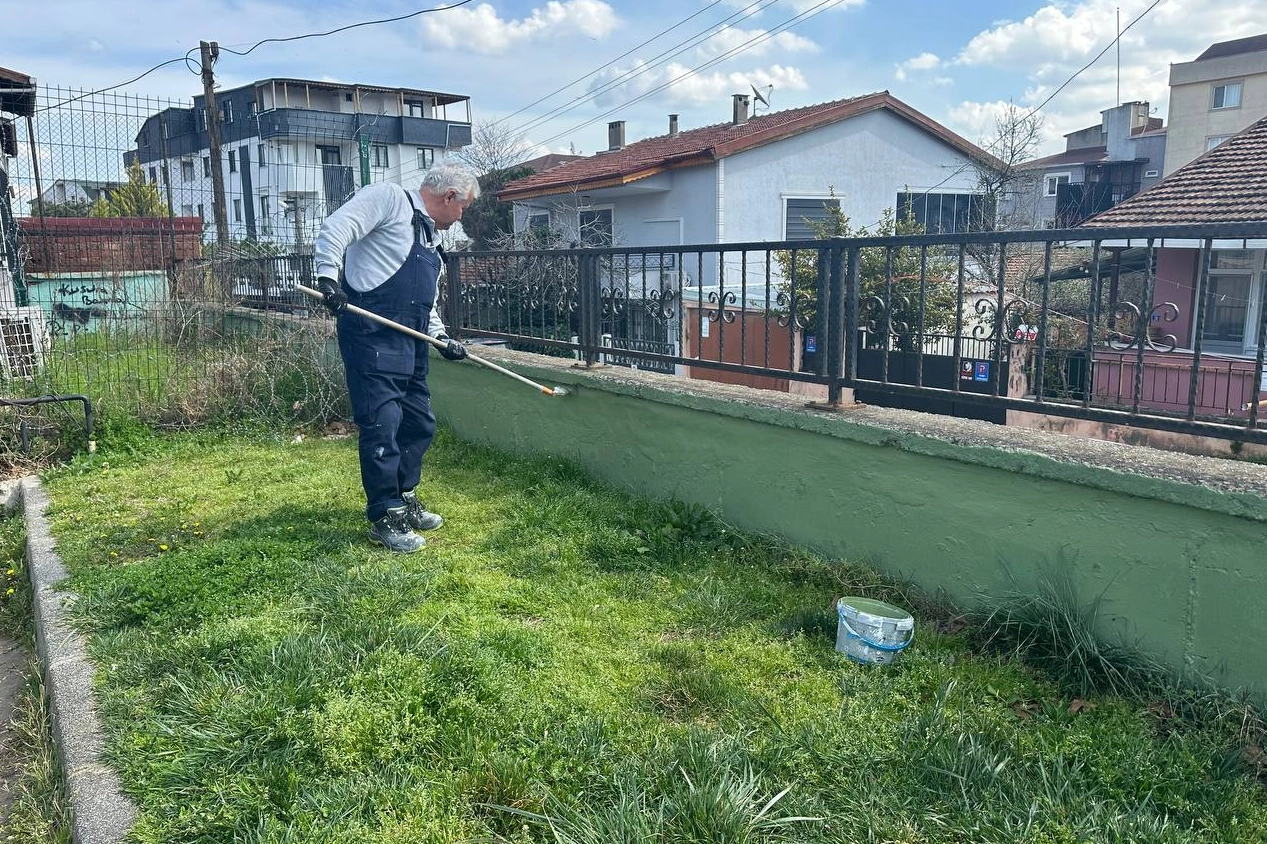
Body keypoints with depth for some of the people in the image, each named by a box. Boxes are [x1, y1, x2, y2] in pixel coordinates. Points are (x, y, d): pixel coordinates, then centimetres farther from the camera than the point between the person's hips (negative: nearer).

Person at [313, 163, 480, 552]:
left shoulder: (430, 237, 24)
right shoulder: (388, 198, -3)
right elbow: (334, 231, -15)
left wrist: (442, 337, 15)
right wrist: (328, 277, -27)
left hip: (409, 344, 10)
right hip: (371, 335, -9)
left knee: (420, 423, 14)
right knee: (382, 424, -8)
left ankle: (406, 498, 30)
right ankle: (385, 517, 3)